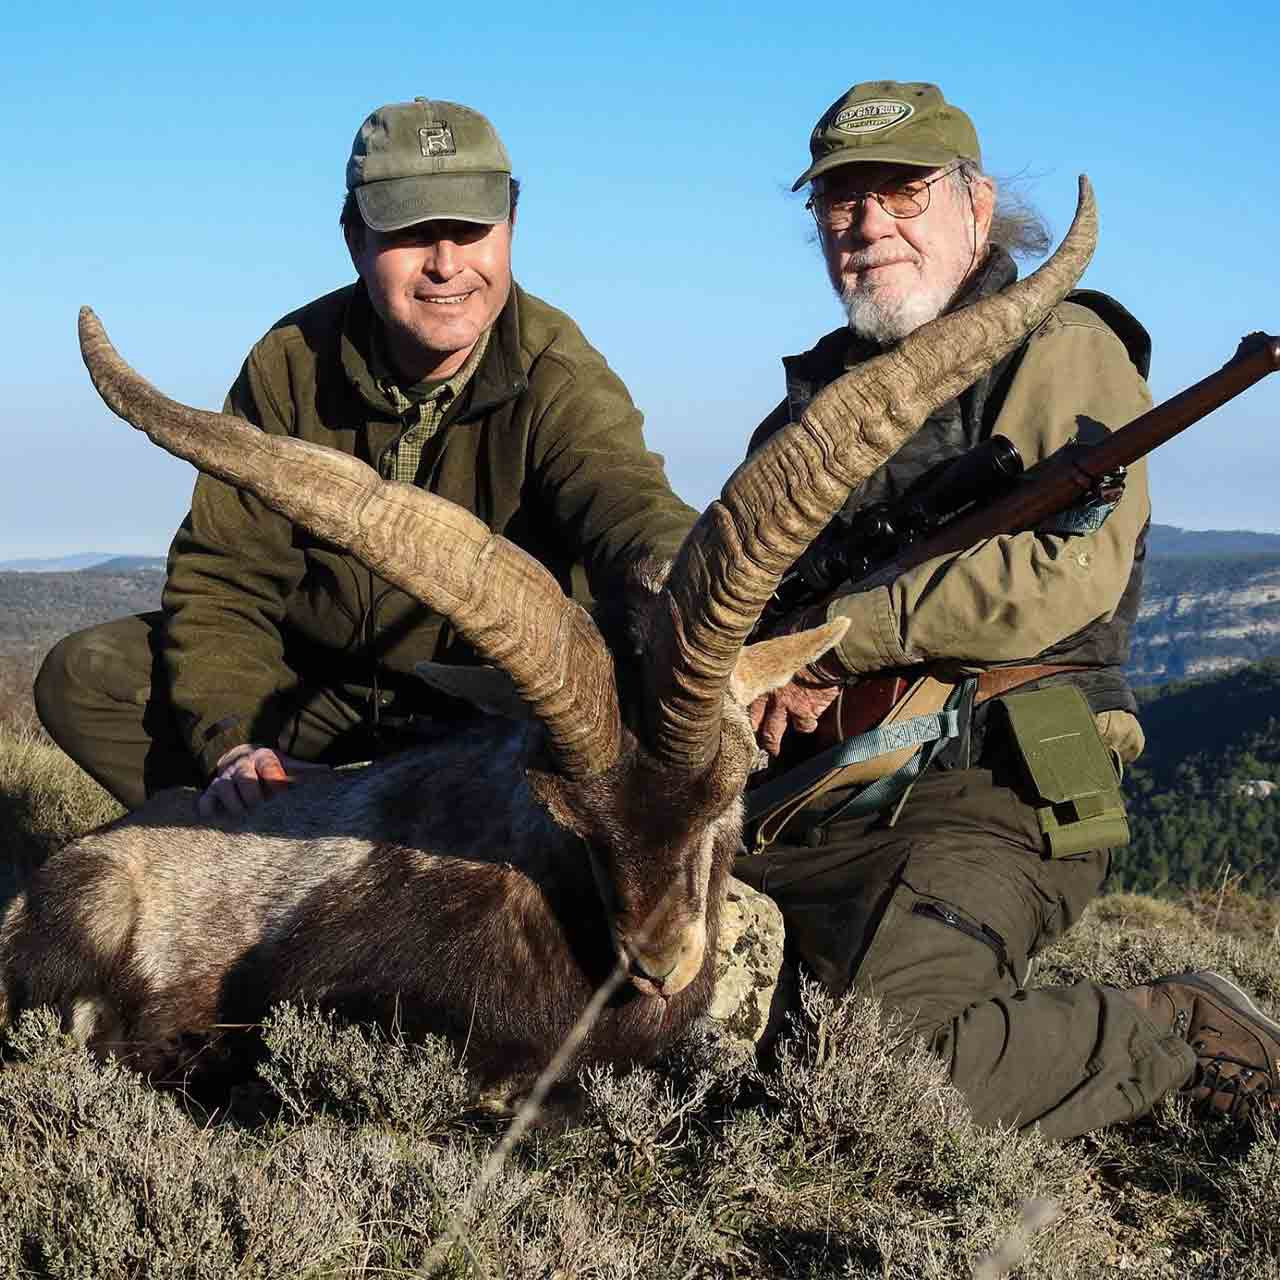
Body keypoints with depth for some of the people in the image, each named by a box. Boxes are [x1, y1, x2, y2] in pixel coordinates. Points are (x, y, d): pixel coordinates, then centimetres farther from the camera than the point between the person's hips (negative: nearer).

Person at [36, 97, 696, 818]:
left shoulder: (559, 378, -17)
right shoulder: (291, 365, -7)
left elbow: (627, 502, -39)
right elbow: (223, 574, -7)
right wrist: (237, 743, -25)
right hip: (319, 696, 3)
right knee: (82, 677, -12)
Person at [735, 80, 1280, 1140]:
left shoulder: (1061, 349, 2)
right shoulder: (820, 387, 24)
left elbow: (1074, 568, -15)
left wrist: (834, 638, -12)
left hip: (988, 791, -7)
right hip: (806, 799, 8)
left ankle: (1182, 1036, -3)